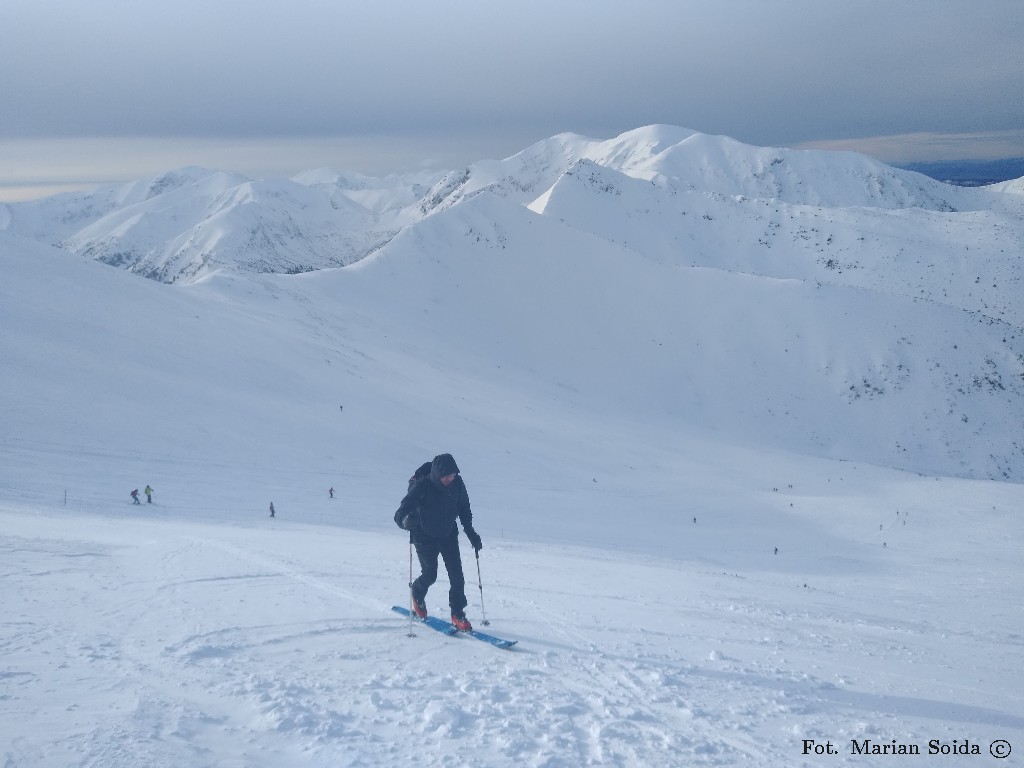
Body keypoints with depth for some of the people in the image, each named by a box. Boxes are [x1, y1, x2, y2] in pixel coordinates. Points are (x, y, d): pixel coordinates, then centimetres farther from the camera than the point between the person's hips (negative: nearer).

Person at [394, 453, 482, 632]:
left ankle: (458, 614, 9)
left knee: (457, 575, -4)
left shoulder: (457, 483, -13)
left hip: (449, 535, 3)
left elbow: (464, 508, 5)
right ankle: (417, 595, 36)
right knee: (430, 575, 2)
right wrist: (406, 520, -54)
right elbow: (401, 513, -30)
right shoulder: (422, 486, -27)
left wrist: (471, 533, 6)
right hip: (425, 537, -3)